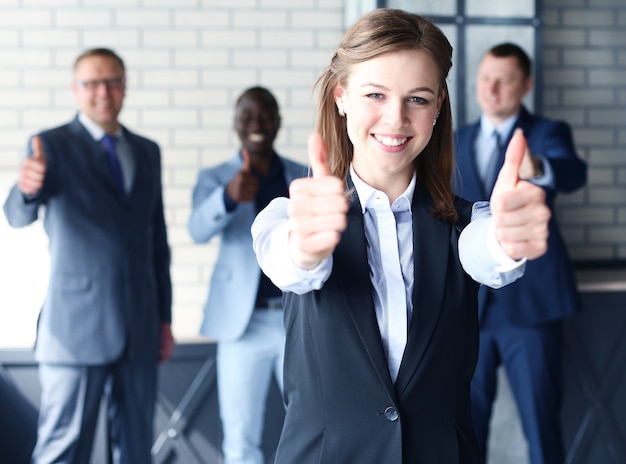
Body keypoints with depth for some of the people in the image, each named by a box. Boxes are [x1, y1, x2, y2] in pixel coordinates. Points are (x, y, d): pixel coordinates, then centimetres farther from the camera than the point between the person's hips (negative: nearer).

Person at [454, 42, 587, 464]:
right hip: (469, 303, 4)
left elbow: (574, 172, -25)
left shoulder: (548, 134, -2)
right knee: (467, 417, 10)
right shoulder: (459, 142, 13)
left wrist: (538, 169, -48)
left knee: (541, 419, -1)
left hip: (529, 301, -4)